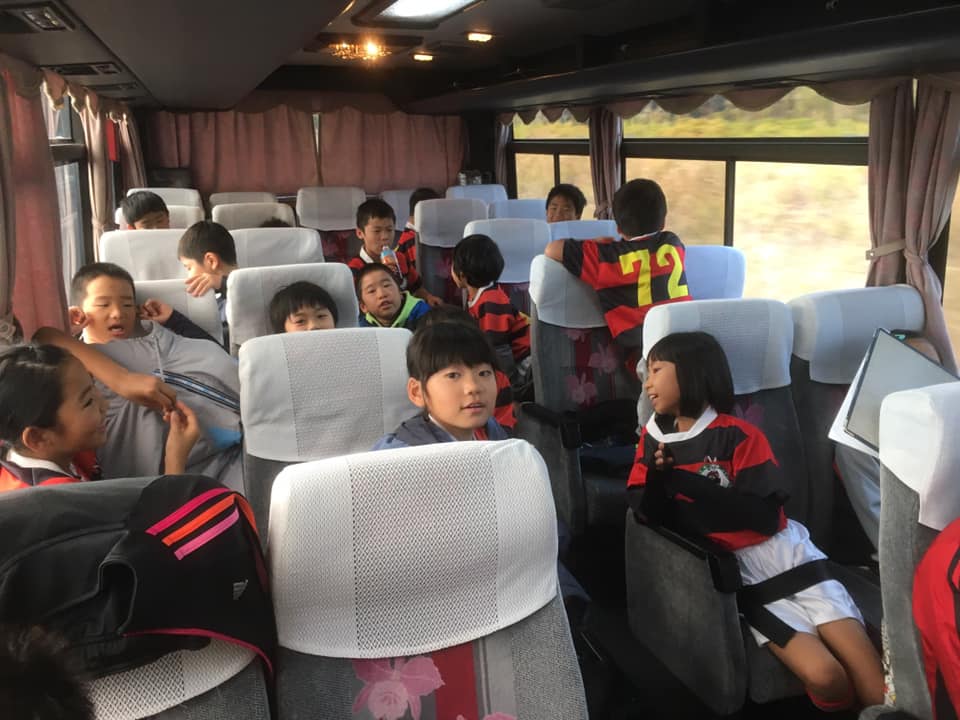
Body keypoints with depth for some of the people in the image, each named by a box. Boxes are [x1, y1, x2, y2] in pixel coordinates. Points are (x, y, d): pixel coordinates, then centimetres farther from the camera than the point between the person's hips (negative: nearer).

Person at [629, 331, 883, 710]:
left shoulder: (739, 435, -5)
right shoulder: (654, 436, 7)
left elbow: (765, 516, -14)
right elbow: (649, 515, 2)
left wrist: (685, 483, -19)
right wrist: (657, 476, -19)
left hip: (783, 550, -1)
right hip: (735, 568, 1)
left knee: (875, 682, -11)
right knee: (826, 678, -18)